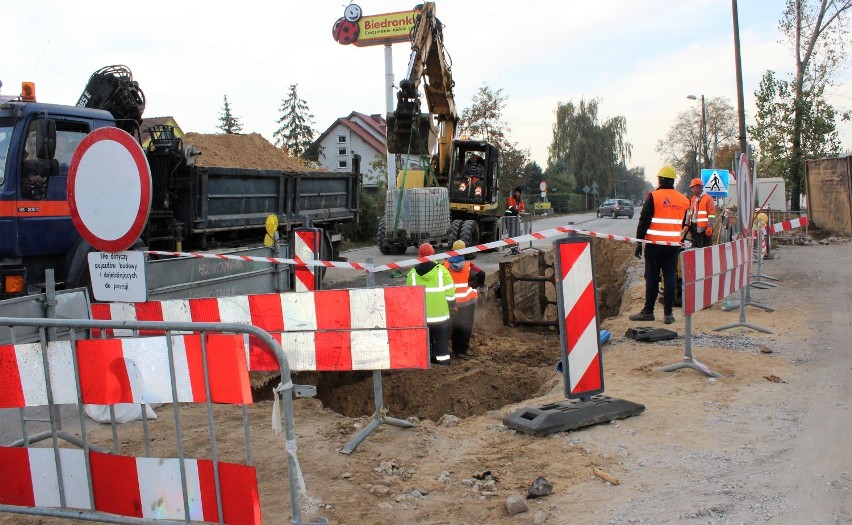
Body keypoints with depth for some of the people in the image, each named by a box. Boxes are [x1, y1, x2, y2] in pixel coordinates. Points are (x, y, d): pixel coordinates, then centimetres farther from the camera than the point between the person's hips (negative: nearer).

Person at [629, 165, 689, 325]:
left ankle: (648, 311, 8)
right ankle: (668, 313, 5)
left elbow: (644, 220, -10)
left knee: (652, 277, 3)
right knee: (670, 277, 5)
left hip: (655, 243, -4)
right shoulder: (683, 200, 8)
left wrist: (639, 241, -5)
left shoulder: (654, 196, -8)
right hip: (674, 245, 4)